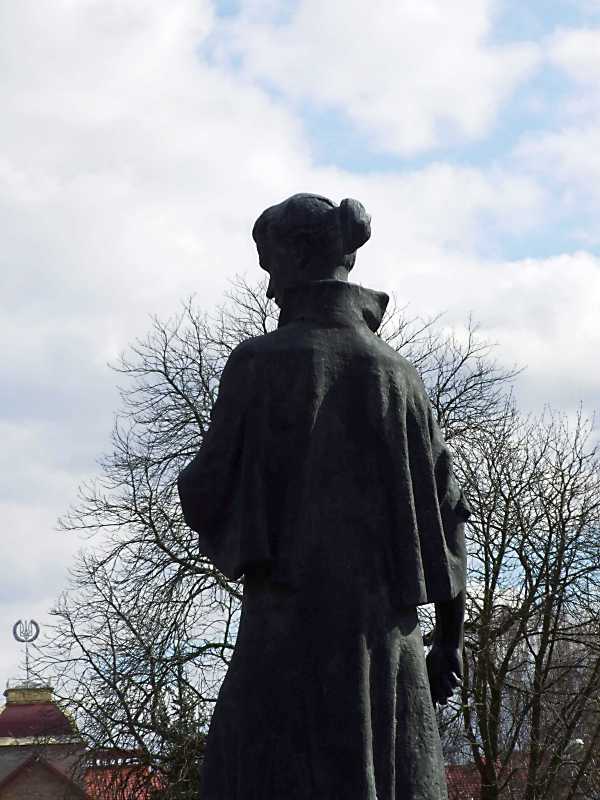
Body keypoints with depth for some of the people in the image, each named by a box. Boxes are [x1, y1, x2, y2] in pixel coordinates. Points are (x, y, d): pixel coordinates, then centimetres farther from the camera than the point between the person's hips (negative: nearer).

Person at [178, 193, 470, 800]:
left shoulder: (259, 361, -4)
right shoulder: (396, 373, 10)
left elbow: (207, 496, -5)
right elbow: (446, 508, 7)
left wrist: (195, 482, 19)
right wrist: (450, 637, 12)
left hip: (292, 618, -5)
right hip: (386, 628, 5)